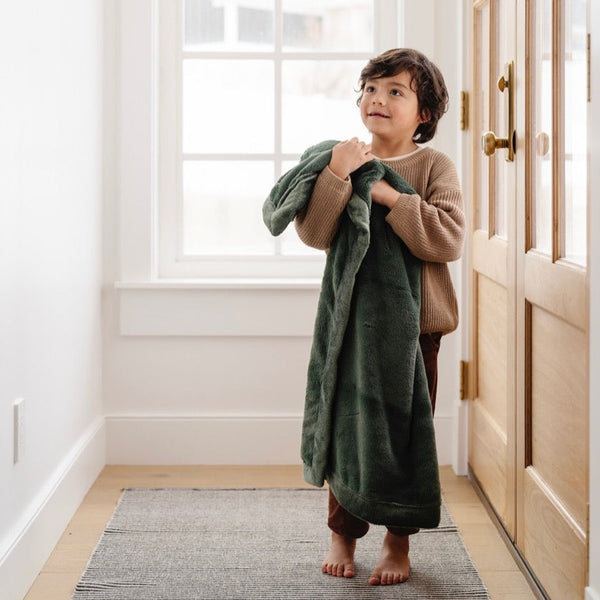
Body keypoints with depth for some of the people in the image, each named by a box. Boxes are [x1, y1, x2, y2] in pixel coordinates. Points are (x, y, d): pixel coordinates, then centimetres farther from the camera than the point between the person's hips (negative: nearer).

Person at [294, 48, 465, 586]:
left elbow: (449, 240, -17)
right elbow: (314, 233, -10)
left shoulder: (433, 166, -3)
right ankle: (344, 535, 24)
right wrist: (337, 175, -22)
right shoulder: (344, 161, 3)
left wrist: (391, 197, -22)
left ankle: (399, 541, 21)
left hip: (415, 323, -1)